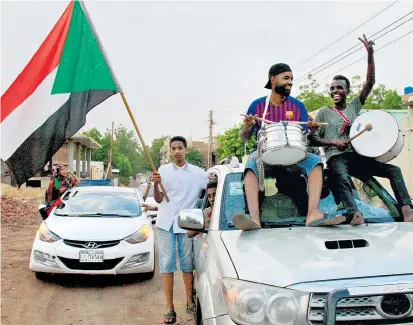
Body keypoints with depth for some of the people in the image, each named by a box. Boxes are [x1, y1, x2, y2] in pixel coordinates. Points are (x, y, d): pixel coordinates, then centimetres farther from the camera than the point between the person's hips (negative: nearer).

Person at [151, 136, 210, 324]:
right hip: (165, 223, 1)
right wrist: (155, 184, -12)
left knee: (187, 265, 8)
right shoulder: (163, 170, 6)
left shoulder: (197, 173, 3)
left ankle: (190, 302, 21)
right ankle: (170, 309, 4)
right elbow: (158, 199, 6)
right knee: (167, 264, 0)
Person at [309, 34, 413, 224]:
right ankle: (355, 215, -51)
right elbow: (312, 139, 3)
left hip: (358, 155, 5)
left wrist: (370, 54, -1)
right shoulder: (324, 112, 9)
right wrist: (333, 141, -14)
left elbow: (370, 82, 7)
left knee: (394, 170, -12)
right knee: (342, 179, -38)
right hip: (336, 157, -5)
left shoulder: (354, 106, 18)